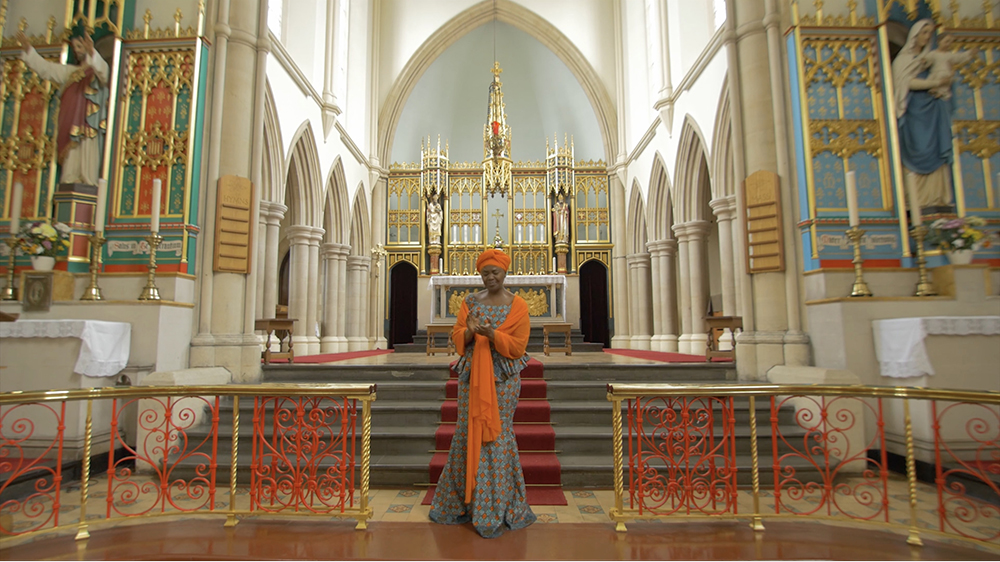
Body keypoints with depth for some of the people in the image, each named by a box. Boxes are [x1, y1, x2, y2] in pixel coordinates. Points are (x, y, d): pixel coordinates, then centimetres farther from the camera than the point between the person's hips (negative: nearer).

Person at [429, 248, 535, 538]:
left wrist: (492, 333, -22)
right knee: (467, 435, 7)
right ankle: (463, 500, 26)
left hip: (502, 379, -3)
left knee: (497, 436, -1)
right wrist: (469, 330, -18)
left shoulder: (517, 305, -1)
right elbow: (456, 338, 4)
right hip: (471, 376, 3)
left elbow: (518, 346, -7)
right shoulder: (470, 302, 8)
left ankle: (497, 509, 14)